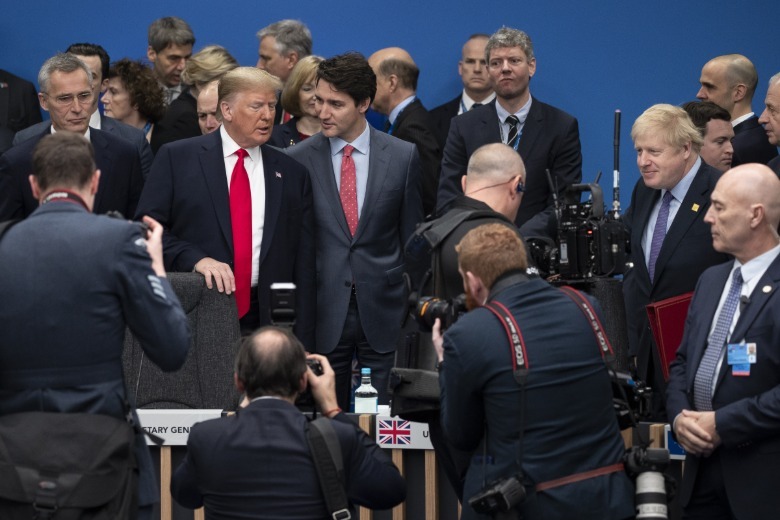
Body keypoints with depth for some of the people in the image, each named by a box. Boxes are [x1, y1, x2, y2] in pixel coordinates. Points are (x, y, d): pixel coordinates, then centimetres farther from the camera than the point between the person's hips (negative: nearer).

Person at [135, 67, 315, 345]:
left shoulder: (291, 173, 11)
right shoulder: (177, 158, 4)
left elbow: (303, 266, 10)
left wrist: (301, 346, 3)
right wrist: (195, 258, -18)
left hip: (267, 324, 2)